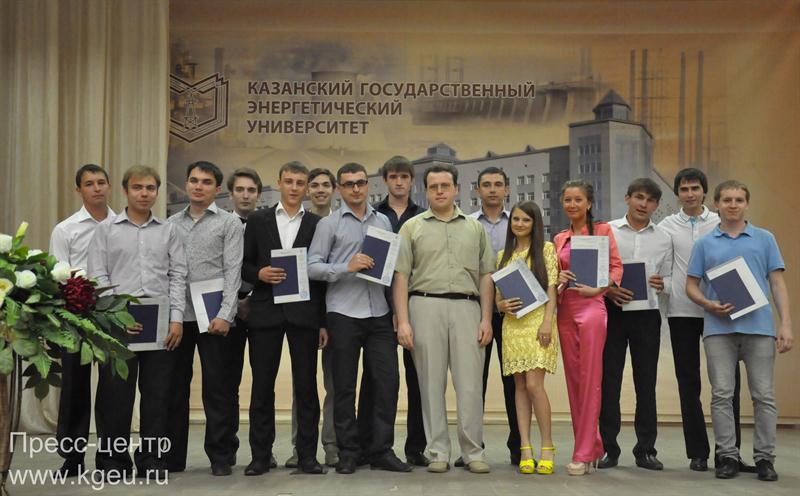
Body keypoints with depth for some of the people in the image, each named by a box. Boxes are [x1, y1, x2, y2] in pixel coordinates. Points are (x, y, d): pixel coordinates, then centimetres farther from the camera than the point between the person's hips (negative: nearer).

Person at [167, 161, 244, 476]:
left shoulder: (229, 223, 2)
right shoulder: (171, 224, 13)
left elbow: (233, 272, -5)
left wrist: (225, 315, -14)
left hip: (213, 316, -3)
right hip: (176, 316, 4)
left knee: (217, 388, 1)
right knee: (174, 387, 9)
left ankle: (221, 456, 11)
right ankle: (172, 456, 19)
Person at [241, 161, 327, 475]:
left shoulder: (317, 225, 8)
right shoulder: (258, 221, 10)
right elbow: (243, 265, 10)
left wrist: (324, 321, 1)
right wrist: (259, 273, -13)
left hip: (304, 312, 0)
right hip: (265, 312, 1)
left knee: (306, 386, 2)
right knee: (262, 386, 4)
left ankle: (307, 455, 10)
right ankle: (261, 455, 13)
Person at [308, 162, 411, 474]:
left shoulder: (383, 221, 14)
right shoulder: (329, 224, 3)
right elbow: (313, 267, -4)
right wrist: (347, 267, -16)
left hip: (379, 313, 3)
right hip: (343, 313, -3)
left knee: (387, 380, 1)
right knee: (344, 386, 4)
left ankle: (382, 451, 11)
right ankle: (348, 453, 14)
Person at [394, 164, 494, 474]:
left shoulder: (475, 228, 13)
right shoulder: (412, 228, 8)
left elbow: (485, 276, 11)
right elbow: (401, 277, 3)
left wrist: (486, 318, 2)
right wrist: (402, 321, -6)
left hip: (466, 307, 1)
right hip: (426, 306, -1)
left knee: (470, 383, 0)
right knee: (431, 382, 3)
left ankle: (473, 452, 10)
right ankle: (437, 453, 12)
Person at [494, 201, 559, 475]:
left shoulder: (546, 249, 5)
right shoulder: (503, 255, 16)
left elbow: (551, 289, -2)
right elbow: (497, 296, 15)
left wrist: (547, 322, -12)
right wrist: (502, 305, -7)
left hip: (538, 322, -4)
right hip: (512, 324, 4)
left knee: (534, 384, -12)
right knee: (520, 386, 3)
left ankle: (547, 447, 0)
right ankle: (525, 449, 5)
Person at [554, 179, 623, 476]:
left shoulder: (602, 230, 3)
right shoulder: (560, 239, 16)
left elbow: (616, 267, -2)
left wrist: (597, 288, -17)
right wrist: (557, 280, -3)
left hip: (591, 306, -5)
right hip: (565, 309, 5)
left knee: (590, 381, -6)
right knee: (574, 381, 7)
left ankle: (584, 455, -3)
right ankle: (594, 447, 18)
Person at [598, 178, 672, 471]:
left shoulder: (663, 239, 11)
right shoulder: (607, 231, 4)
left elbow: (669, 278, 12)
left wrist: (661, 284, -10)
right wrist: (608, 290, -16)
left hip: (647, 314, 2)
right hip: (612, 311, -2)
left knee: (646, 382, 5)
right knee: (609, 381, 1)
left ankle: (645, 449, 14)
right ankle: (608, 448, 10)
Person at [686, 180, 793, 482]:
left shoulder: (765, 239, 10)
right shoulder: (705, 244, 11)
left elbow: (777, 283, 7)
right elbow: (691, 286, 11)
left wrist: (786, 324, -3)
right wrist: (709, 305, -10)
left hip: (759, 327, 0)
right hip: (718, 329, 0)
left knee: (764, 396, 2)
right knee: (721, 396, 1)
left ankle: (764, 457, 11)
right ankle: (727, 456, 10)